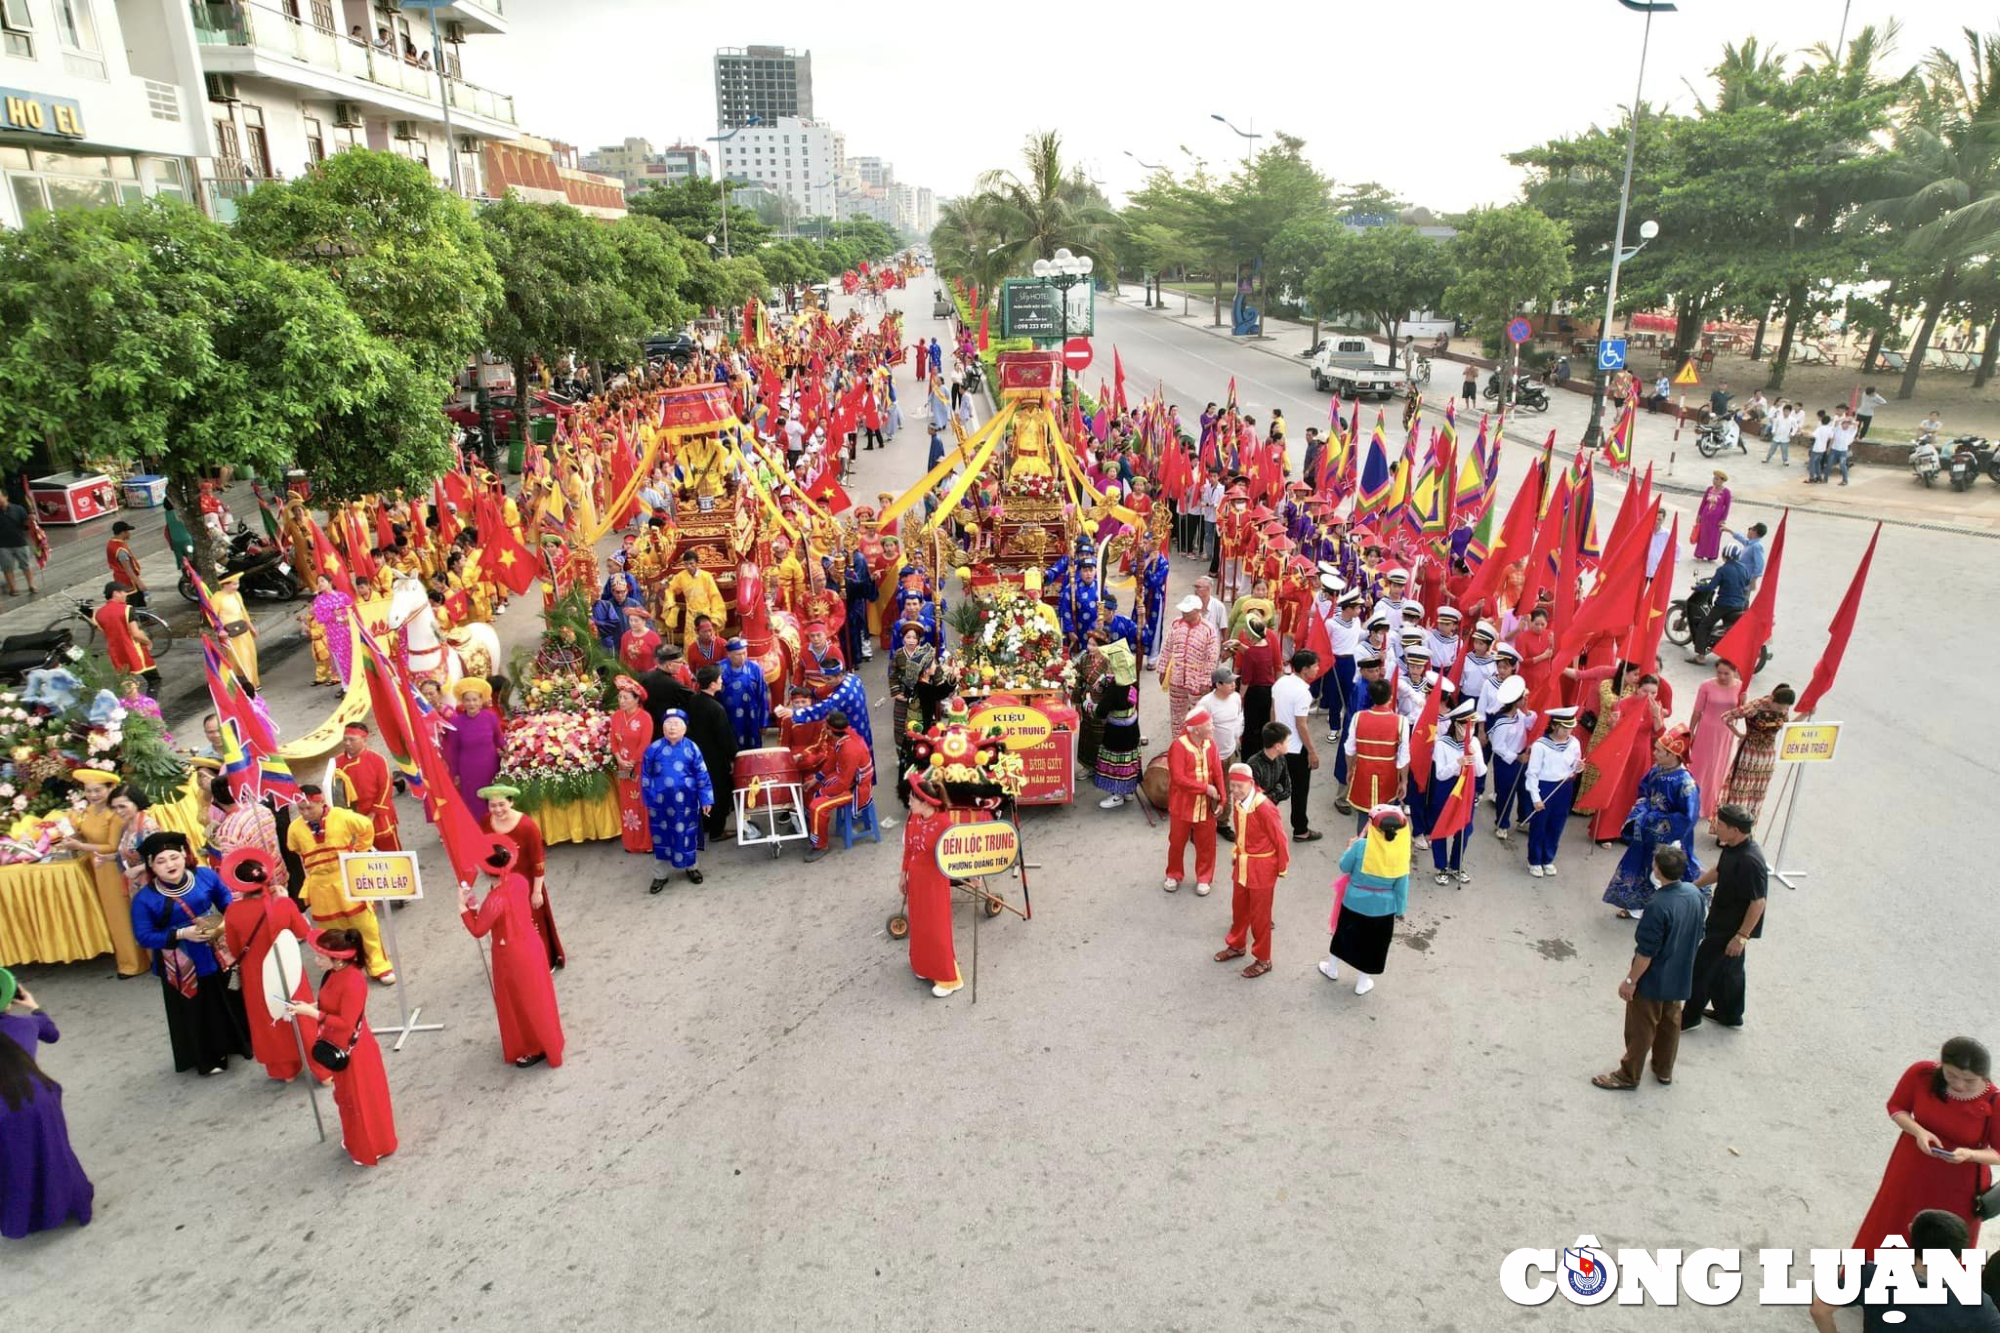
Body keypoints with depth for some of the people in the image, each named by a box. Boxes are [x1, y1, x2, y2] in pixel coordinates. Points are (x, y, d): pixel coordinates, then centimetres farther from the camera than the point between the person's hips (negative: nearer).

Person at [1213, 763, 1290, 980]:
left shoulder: (1265, 808, -29)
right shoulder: (1238, 801, -6)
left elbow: (1280, 839, -18)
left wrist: (1282, 868, -9)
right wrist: (1236, 853, 11)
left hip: (1261, 868, -7)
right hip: (1242, 864, 7)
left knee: (1260, 915, 8)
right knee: (1239, 908, 23)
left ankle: (1263, 960, 25)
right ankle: (1236, 946, 44)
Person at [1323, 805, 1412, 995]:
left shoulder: (1361, 846, -23)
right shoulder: (1401, 855, -16)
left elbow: (1344, 867, -7)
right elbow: (1401, 887, -7)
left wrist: (1349, 848, 9)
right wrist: (1400, 909, 6)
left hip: (1354, 903, 0)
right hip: (1383, 909, 1)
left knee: (1344, 935, 23)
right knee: (1372, 943, 19)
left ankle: (1332, 969, 43)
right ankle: (1363, 983, 33)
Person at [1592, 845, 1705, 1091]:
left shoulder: (1659, 905, -33)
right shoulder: (1694, 894, -9)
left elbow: (1646, 952, -25)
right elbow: (1698, 936, 6)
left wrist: (1630, 980, -13)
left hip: (1653, 980, -7)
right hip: (1680, 976, 8)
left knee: (1640, 1029, 10)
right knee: (1670, 1022, 25)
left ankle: (1629, 1076, 25)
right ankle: (1664, 1070, 42)